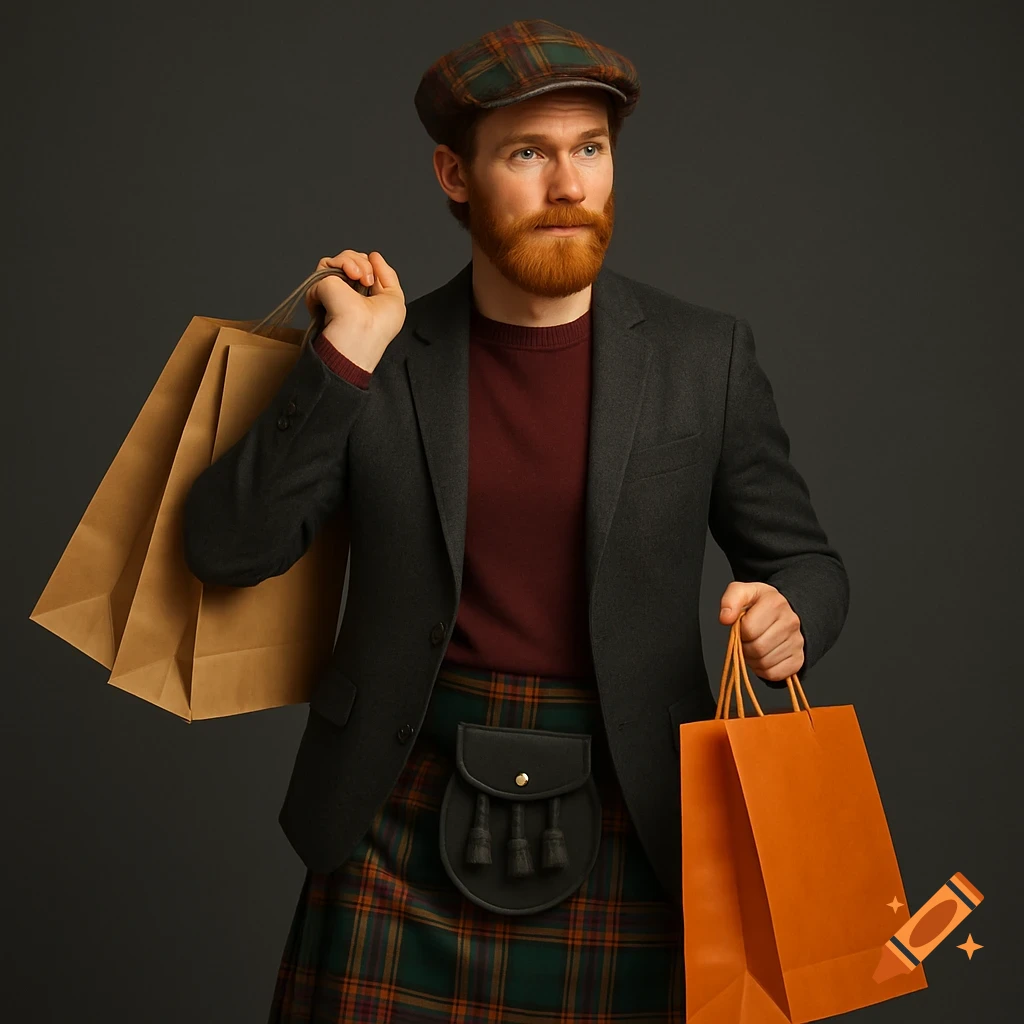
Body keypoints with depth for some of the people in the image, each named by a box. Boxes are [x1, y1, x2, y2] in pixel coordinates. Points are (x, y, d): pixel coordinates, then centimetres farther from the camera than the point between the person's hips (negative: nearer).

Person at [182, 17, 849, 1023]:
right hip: (409, 813, 0)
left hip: (625, 817, 0)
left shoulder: (702, 354, 0)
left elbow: (805, 561, 8)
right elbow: (224, 547, -6)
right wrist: (346, 359, -13)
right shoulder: (380, 358, 0)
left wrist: (786, 618, -15)